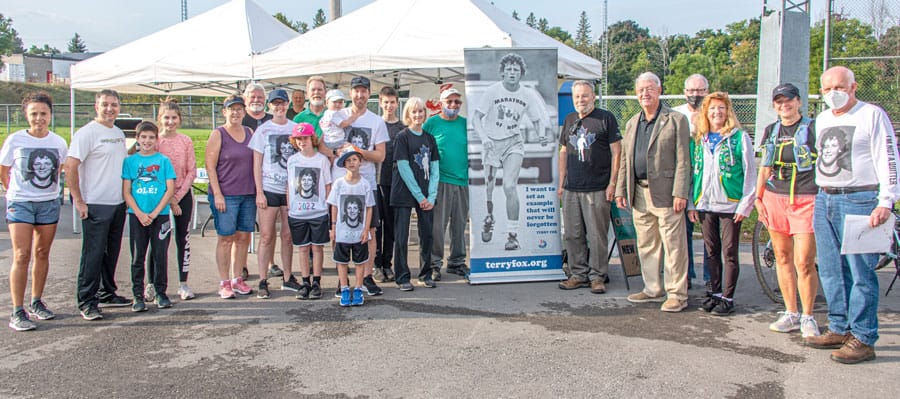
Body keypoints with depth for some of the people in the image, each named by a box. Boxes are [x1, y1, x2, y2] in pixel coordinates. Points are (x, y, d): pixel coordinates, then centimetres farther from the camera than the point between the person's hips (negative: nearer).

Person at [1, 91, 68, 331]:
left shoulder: (58, 142, 3)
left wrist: (49, 190, 13)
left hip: (49, 203, 3)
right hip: (20, 204, -3)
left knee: (42, 254, 9)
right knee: (21, 256, -8)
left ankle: (36, 303, 22)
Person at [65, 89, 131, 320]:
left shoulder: (119, 133, 14)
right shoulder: (87, 133, -10)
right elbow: (70, 167, -15)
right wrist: (79, 201, -16)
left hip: (118, 204, 7)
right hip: (95, 205, -7)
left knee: (112, 252, 14)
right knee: (93, 253, -4)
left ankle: (107, 294, 26)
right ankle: (87, 302, 4)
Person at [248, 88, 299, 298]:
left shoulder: (295, 129, 7)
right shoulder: (263, 130, 2)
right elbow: (257, 163, 1)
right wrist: (259, 192, -6)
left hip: (291, 189, 2)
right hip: (269, 188, -2)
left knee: (287, 235, 8)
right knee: (266, 236, -1)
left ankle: (287, 277, 19)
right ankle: (263, 281, 5)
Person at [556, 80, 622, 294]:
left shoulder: (606, 118, 0)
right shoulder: (569, 120, 15)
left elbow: (616, 152, -2)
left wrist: (612, 183, -8)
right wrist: (561, 183, 14)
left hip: (597, 189, -5)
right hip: (571, 189, 5)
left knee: (597, 235, -1)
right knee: (573, 235, 7)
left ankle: (598, 276, 10)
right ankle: (579, 274, 19)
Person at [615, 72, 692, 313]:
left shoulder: (676, 120, -2)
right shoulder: (632, 124, 17)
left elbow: (683, 160, -7)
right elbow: (624, 160, 19)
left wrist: (680, 193, -14)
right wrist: (620, 190, 12)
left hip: (665, 192, -6)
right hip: (639, 193, 6)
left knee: (673, 245, -2)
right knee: (646, 245, 12)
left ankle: (677, 294, 7)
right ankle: (653, 290, 24)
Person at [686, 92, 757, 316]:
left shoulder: (739, 137, -3)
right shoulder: (698, 139, 11)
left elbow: (750, 172, -4)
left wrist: (745, 204, -9)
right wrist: (691, 203, 9)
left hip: (730, 204, -4)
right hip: (705, 205, 4)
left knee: (729, 253, 1)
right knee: (711, 252, 11)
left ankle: (727, 298, 8)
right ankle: (715, 293, 21)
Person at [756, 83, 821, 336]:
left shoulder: (813, 128, 0)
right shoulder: (771, 131, 14)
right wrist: (758, 198, 11)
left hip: (806, 201, -5)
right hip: (775, 199, 5)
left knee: (804, 262, -7)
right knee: (782, 258, 8)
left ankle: (807, 317, 7)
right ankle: (791, 314, 18)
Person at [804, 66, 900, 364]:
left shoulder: (873, 115, -4)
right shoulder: (822, 119, 17)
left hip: (859, 200, -7)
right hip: (824, 199, 7)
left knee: (861, 272, -5)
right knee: (831, 271, 10)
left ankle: (863, 339, 1)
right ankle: (839, 329, 21)